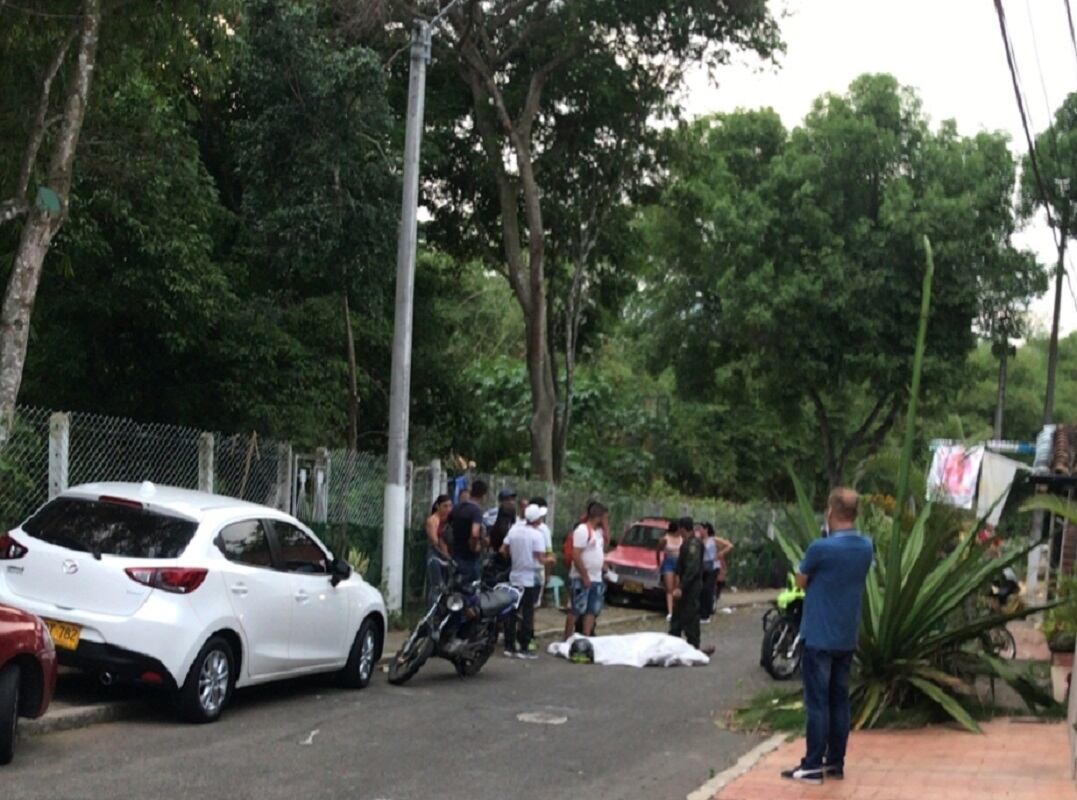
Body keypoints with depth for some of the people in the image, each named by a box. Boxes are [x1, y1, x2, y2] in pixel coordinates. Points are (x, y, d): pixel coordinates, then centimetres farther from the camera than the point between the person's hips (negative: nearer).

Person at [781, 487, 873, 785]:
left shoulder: (821, 548, -19)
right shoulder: (866, 547, 2)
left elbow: (801, 581, -3)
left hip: (819, 636, -6)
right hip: (847, 637, 6)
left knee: (817, 702, -2)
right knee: (839, 701, 12)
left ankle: (813, 766, 2)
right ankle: (835, 762, 17)